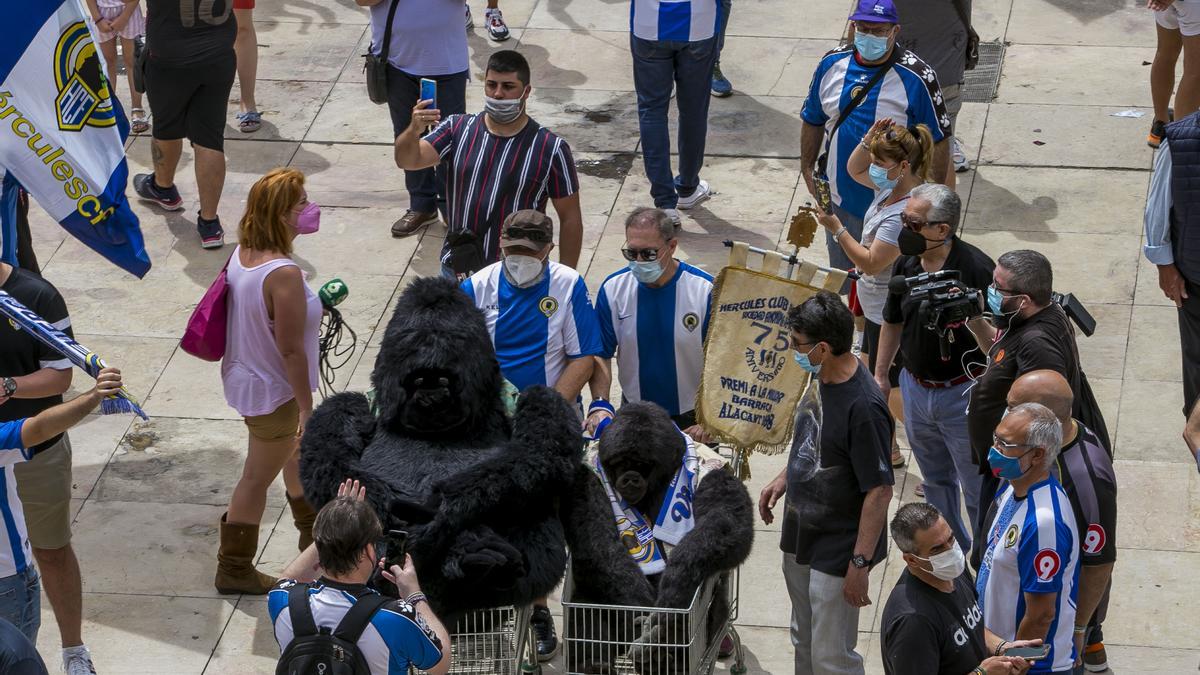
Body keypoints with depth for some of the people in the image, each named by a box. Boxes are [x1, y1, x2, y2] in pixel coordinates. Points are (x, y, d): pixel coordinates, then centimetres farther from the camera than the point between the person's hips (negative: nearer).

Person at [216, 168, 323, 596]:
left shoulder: (242, 252, -6)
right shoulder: (283, 275, -33)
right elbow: (291, 350, -27)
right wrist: (307, 408, -19)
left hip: (244, 377, 9)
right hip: (272, 392, -9)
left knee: (297, 451, 29)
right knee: (257, 479, 10)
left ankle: (314, 533, 51)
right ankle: (234, 569, 28)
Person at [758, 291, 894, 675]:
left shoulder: (863, 408, -29)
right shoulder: (820, 379, -2)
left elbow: (879, 491, -25)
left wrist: (860, 564, -24)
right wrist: (784, 478, 10)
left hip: (836, 553, -9)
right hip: (800, 540, 9)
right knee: (804, 644, 24)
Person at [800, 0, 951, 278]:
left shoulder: (917, 78, -17)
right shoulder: (832, 64, -3)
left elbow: (939, 140, -12)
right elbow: (812, 120, 11)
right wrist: (807, 169, 11)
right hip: (839, 199, 5)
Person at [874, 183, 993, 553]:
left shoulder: (976, 268, -23)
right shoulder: (906, 264, -3)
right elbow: (893, 322, 12)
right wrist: (880, 375, 16)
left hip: (963, 393, -7)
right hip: (915, 388, 7)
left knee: (978, 487, 7)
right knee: (935, 480, 24)